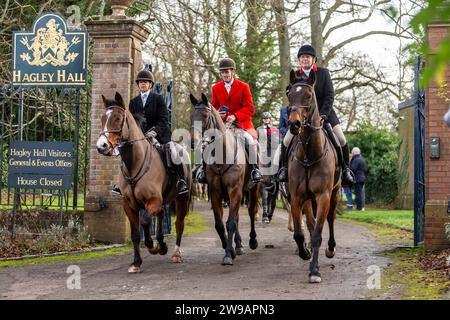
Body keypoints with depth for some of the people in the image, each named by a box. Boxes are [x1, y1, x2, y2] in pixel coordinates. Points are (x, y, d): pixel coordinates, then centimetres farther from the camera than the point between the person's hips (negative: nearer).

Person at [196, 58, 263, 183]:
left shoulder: (243, 86, -2)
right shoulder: (216, 88, 8)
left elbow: (249, 109, -6)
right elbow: (214, 106, 16)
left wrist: (235, 116, -22)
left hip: (241, 121, -3)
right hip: (222, 122, 3)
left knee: (250, 140, -27)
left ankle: (254, 168, -12)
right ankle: (205, 168, 2)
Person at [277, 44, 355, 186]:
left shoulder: (324, 73, 0)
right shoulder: (295, 76, 4)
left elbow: (330, 95, -6)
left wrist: (323, 115, -17)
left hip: (324, 112, 0)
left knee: (341, 140, -8)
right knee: (286, 141, -11)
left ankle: (345, 168, 12)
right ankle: (284, 168, 11)